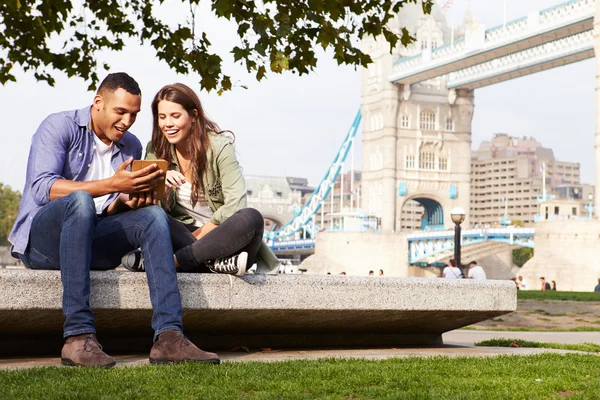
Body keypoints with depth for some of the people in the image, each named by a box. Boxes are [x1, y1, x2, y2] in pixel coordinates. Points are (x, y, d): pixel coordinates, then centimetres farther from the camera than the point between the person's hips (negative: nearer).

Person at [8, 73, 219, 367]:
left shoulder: (131, 146, 15)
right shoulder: (59, 127, -3)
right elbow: (41, 187, -19)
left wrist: (127, 202, -10)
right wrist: (112, 184, -26)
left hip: (91, 243, 5)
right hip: (41, 239, -5)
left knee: (153, 215, -20)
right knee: (80, 201, -37)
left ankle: (168, 336, -33)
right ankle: (78, 336, -41)